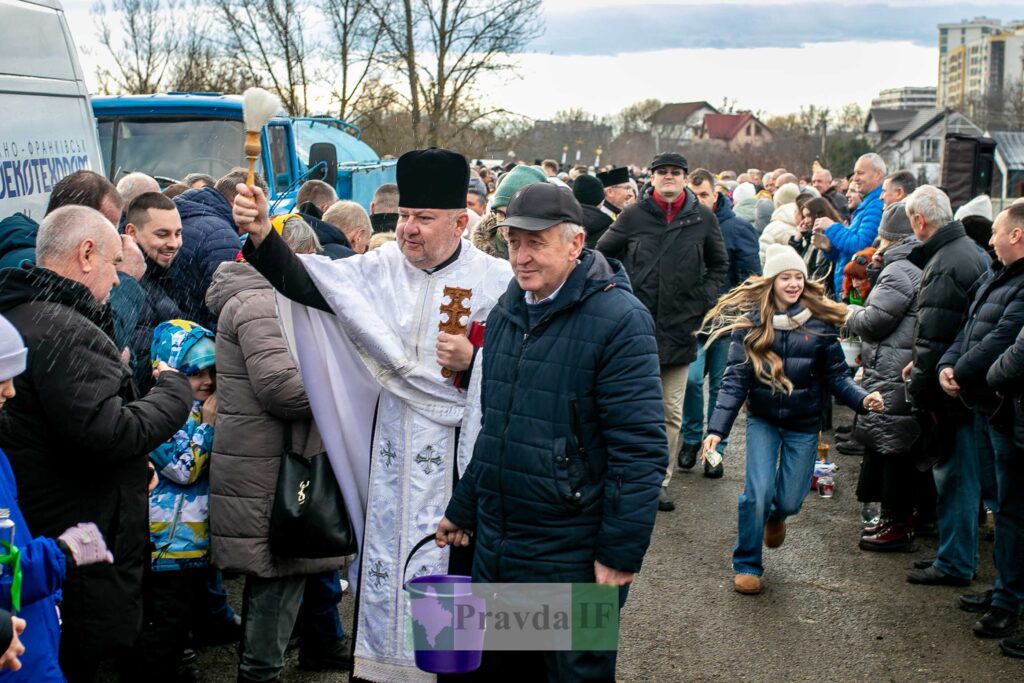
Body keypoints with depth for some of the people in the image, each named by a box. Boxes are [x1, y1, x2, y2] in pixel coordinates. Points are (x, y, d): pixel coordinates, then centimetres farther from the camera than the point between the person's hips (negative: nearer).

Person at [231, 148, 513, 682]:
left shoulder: (495, 281, -7)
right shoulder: (381, 267, 3)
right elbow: (303, 282, -8)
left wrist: (472, 361, -21)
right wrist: (260, 234, -22)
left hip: (460, 448, -4)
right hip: (391, 443, 4)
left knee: (451, 559, 3)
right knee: (386, 553, 13)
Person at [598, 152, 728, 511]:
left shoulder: (703, 218, 4)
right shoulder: (634, 215, 1)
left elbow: (719, 265, 16)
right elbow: (601, 253, 11)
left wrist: (703, 301, 5)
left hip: (679, 327, 1)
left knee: (671, 413, 6)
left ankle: (661, 481, 15)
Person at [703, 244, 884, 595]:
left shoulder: (819, 322, -7)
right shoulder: (750, 320, -10)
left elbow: (836, 375, -3)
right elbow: (736, 378, -12)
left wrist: (862, 398, -22)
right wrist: (717, 427, -20)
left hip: (804, 424, 1)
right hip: (762, 420, -1)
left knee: (790, 500, 6)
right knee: (757, 494, -12)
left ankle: (775, 514, 46)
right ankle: (747, 565, 11)